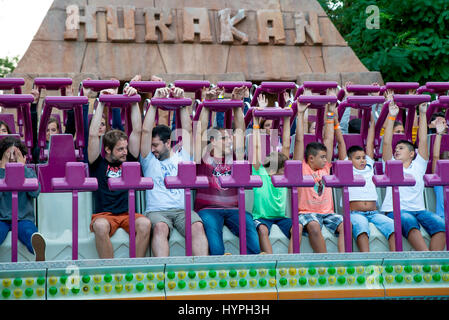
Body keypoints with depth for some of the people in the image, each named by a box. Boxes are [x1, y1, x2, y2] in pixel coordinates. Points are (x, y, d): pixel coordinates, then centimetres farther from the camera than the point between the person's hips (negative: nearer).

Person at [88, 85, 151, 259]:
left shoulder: (129, 161, 16)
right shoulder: (98, 164, 10)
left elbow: (137, 131, 13)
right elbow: (93, 135, 0)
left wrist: (134, 102, 9)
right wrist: (101, 104, 2)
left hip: (128, 214, 2)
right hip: (103, 214, -2)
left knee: (145, 223, -30)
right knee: (100, 226, -37)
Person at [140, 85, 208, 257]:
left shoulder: (182, 158, 22)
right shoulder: (149, 161, 18)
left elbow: (187, 130, 17)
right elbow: (146, 131, 10)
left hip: (183, 210, 1)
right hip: (157, 210, -1)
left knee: (197, 226, -31)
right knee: (160, 227, -36)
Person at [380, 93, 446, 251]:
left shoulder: (418, 165, 23)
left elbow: (423, 141, 17)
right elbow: (387, 142, 9)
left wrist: (423, 114, 13)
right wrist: (391, 117, 4)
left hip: (419, 210, 3)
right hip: (396, 211, -3)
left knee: (439, 223, -28)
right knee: (408, 221, -37)